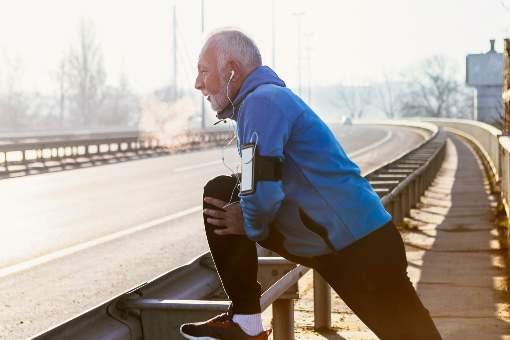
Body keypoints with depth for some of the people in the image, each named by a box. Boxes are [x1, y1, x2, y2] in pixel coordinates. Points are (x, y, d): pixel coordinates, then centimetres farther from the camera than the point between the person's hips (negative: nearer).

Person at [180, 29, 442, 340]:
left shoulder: (261, 101, -19)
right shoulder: (264, 98, 14)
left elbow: (263, 193, -29)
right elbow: (266, 187, 23)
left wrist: (250, 226, -8)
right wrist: (243, 217, 5)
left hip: (358, 246, -10)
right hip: (316, 239, 10)